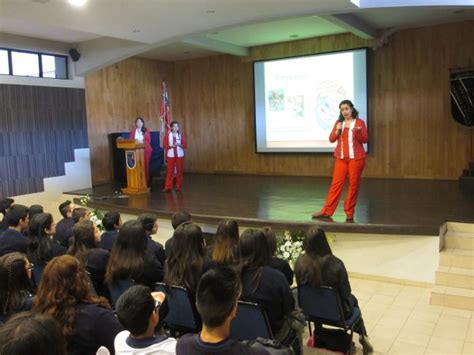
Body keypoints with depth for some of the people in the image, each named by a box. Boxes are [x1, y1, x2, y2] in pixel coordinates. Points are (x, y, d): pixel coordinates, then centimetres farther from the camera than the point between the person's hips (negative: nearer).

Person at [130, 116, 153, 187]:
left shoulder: (146, 130, 6)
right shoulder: (133, 131, 11)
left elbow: (148, 141, -3)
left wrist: (141, 141, -17)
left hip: (146, 150, -1)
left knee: (146, 166, -5)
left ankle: (146, 183, -1)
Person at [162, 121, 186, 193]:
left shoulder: (181, 135, 4)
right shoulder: (167, 135, 1)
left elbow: (184, 145, 0)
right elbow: (165, 146, -4)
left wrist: (179, 145, -18)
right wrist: (171, 146, -20)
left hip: (179, 155, 1)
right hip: (170, 155, -1)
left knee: (179, 171, 4)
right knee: (170, 171, -2)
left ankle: (178, 186, 12)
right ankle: (168, 187, -2)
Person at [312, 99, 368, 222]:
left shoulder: (359, 122, 0)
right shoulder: (338, 122, 9)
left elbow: (365, 139, -5)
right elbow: (331, 139, 3)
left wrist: (358, 131, -24)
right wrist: (337, 131, -15)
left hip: (356, 157, -2)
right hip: (341, 158, 2)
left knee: (353, 184, 0)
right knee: (336, 183, 1)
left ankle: (349, 213, 8)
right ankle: (327, 211, 3)